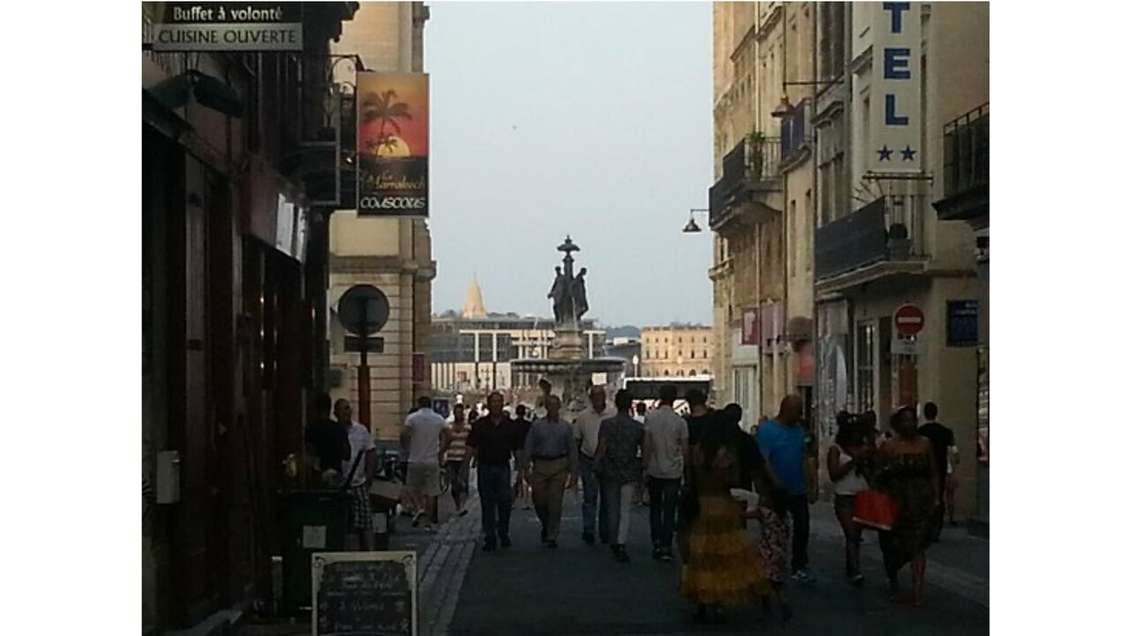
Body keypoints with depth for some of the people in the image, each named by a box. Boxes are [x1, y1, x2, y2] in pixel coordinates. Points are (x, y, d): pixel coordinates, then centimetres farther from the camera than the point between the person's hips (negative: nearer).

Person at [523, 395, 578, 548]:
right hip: (540, 465, 0)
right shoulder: (537, 426, 4)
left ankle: (552, 537, 6)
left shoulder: (565, 427, 6)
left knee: (555, 503, -3)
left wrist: (573, 473, 5)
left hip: (559, 466, 0)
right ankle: (546, 525, 31)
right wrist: (526, 468, -3)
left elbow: (572, 450, 8)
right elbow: (528, 447, 4)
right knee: (539, 501, 2)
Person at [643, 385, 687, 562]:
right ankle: (666, 547, 4)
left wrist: (645, 466, 1)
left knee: (655, 508, 15)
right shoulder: (680, 422, -8)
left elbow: (646, 445, -8)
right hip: (673, 472, -1)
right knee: (669, 510, 5)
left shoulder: (650, 418, -8)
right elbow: (685, 449, -4)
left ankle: (656, 544, 8)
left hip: (654, 471, 1)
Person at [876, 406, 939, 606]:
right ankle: (893, 583, 31)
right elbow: (879, 476, 4)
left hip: (920, 502, 1)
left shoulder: (925, 444, 6)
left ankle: (918, 590, -12)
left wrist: (935, 497, 3)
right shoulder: (888, 446, -1)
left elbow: (933, 474, 9)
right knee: (895, 546, 8)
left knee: (917, 545, -7)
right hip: (895, 502, 0)